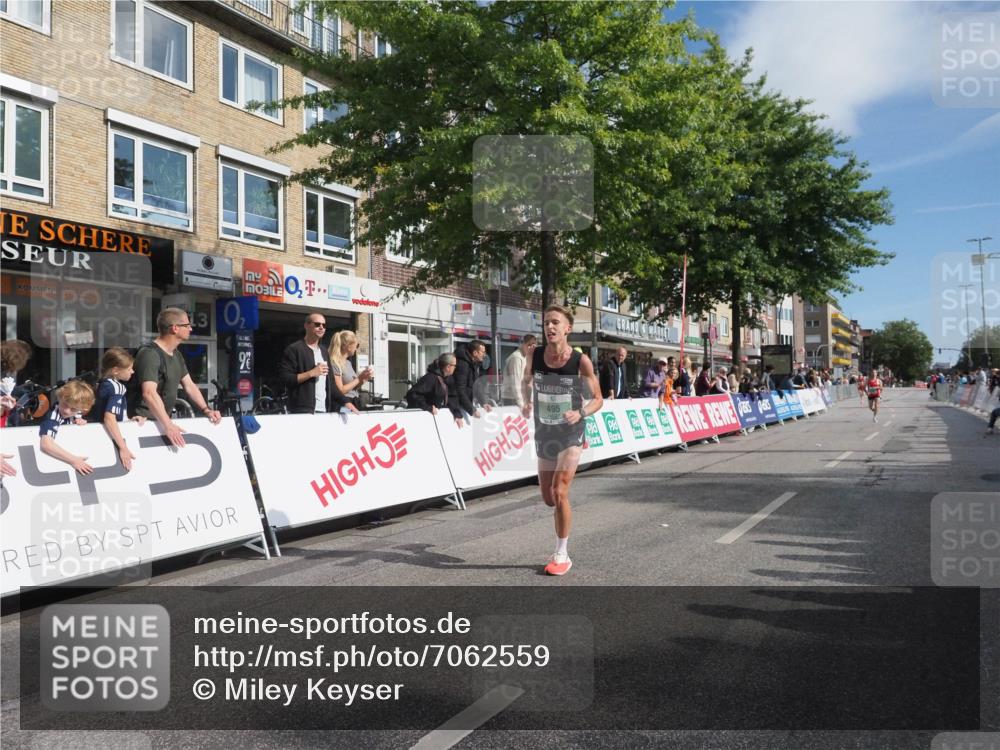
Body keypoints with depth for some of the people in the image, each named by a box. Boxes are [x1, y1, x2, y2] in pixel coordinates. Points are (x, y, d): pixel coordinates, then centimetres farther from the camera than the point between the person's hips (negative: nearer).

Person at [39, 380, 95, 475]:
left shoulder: (76, 411, -10)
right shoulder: (53, 414, -26)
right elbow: (46, 444, -38)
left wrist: (82, 422, -9)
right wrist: (73, 460, -39)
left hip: (71, 449, 5)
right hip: (54, 457, -5)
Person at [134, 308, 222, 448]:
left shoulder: (176, 355, 11)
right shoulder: (150, 354, -19)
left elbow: (189, 385, 13)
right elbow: (149, 394, -30)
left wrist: (206, 410, -2)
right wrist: (168, 426, -36)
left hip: (163, 419, 8)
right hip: (143, 422, -8)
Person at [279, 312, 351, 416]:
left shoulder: (324, 352, 19)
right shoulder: (293, 349, -3)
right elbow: (284, 378, -12)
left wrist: (345, 403, 8)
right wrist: (311, 373, -15)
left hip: (324, 411, 7)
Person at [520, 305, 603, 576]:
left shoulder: (581, 361, -16)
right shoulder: (535, 355, -7)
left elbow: (598, 399, -6)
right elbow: (526, 381, 14)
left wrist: (581, 413, -25)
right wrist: (527, 402, -6)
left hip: (571, 435, -4)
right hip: (544, 434, 4)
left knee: (558, 492, -13)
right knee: (548, 498, 11)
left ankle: (562, 555, 3)